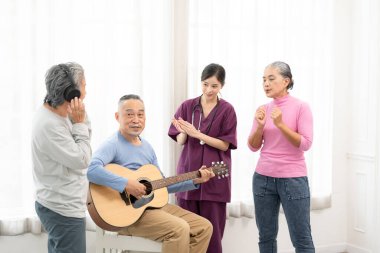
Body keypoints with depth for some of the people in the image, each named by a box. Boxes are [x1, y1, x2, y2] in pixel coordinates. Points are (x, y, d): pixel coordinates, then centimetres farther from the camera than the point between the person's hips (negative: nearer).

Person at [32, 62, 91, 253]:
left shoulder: (54, 113, 5)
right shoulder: (49, 125, -24)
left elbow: (80, 148, 14)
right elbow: (82, 160, -21)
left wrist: (80, 120, -1)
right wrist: (79, 123, -15)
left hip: (58, 205, 10)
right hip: (64, 210, -10)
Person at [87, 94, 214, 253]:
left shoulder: (147, 147, 15)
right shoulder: (112, 145, -12)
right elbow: (91, 170, -32)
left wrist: (195, 181, 11)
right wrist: (126, 184, -33)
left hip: (154, 204, 9)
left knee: (204, 227, 2)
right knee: (179, 229, -28)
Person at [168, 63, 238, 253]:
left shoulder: (227, 110, -2)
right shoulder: (187, 106, 5)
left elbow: (225, 144, -7)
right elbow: (180, 141, 6)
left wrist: (197, 134, -16)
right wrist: (184, 132, -17)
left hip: (215, 175, -2)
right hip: (189, 171, 2)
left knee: (212, 228, 2)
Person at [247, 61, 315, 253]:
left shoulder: (301, 107, -6)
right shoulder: (263, 109, 6)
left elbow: (306, 144, -13)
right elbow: (253, 147, 6)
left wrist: (281, 125, -20)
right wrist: (260, 126, -11)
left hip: (293, 179, -4)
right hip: (263, 178, 4)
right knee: (266, 237, 9)